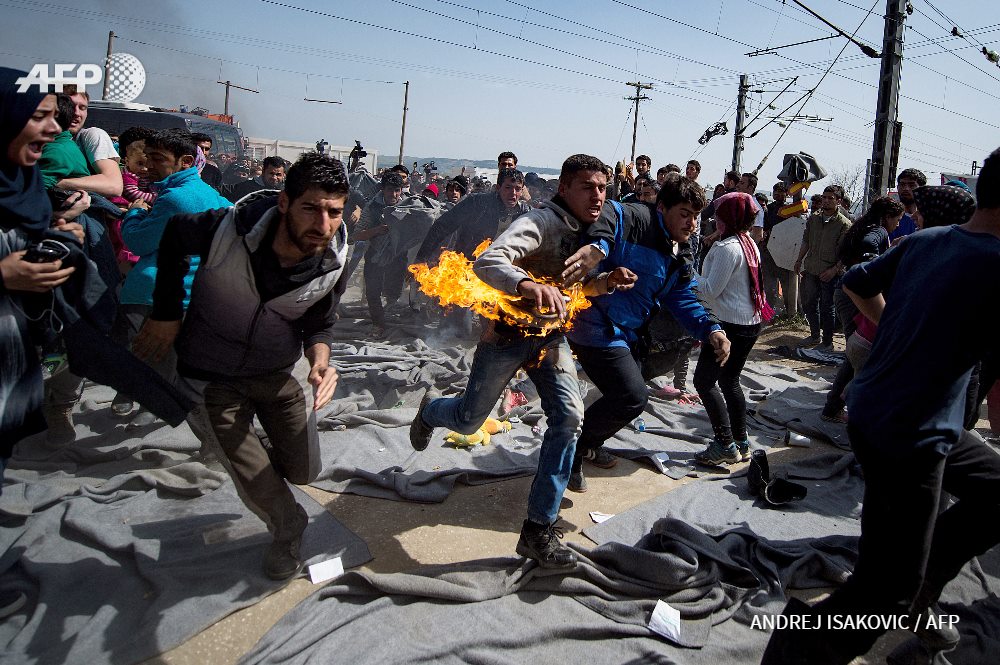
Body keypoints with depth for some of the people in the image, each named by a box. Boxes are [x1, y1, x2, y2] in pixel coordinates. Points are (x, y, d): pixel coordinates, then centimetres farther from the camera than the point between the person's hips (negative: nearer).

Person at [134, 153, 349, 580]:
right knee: (257, 486, -6)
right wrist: (166, 314, -3)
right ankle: (287, 530, 28)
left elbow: (318, 323, -4)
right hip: (212, 375, -2)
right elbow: (175, 237, -6)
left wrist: (320, 362, -26)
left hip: (276, 372, 3)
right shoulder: (228, 228, -29)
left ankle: (264, 442, 44)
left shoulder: (334, 261, -20)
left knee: (304, 473, 9)